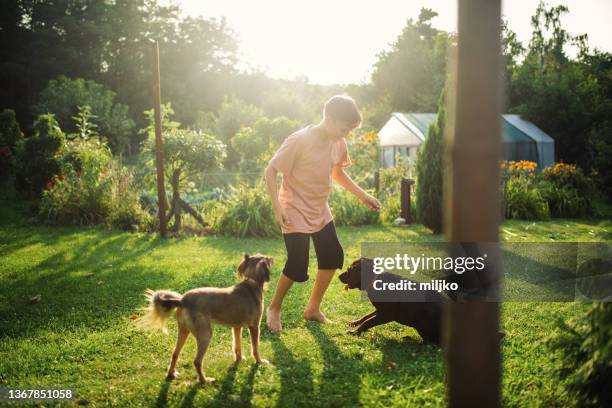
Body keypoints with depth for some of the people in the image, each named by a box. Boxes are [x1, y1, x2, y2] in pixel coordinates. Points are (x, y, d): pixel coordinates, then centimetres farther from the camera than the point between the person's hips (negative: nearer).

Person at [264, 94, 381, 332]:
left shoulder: (338, 143, -3)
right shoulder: (300, 141, -24)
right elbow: (271, 171, -20)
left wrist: (363, 196, 8)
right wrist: (277, 208, -27)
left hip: (320, 210, 8)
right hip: (295, 211, -7)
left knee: (333, 256, 7)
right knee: (297, 266, -11)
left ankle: (313, 309, 22)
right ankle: (274, 308, 14)